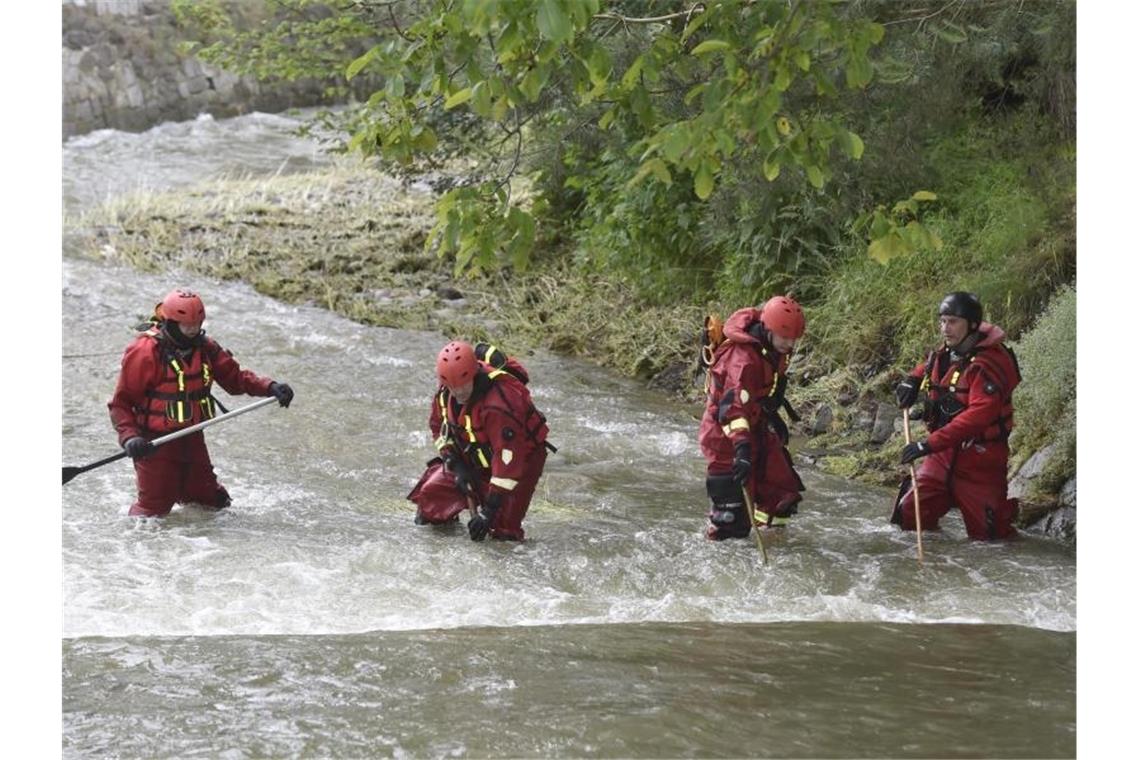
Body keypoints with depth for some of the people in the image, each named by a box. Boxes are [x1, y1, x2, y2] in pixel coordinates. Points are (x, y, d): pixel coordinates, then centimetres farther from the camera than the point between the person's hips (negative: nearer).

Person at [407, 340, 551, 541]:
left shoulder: (500, 402, -37)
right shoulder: (446, 391, -14)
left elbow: (508, 459, -36)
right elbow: (438, 425, 5)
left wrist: (490, 510, -36)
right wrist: (456, 465, -9)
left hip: (520, 458, -6)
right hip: (474, 457, 6)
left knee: (503, 531, -19)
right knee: (430, 492, -3)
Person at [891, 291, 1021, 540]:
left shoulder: (988, 363, -20)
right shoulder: (946, 353, 7)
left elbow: (977, 417, -30)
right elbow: (928, 365, 33)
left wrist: (930, 444, -33)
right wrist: (913, 380, 8)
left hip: (979, 460, -7)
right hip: (943, 454, 7)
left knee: (988, 534, -1)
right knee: (907, 517, 0)